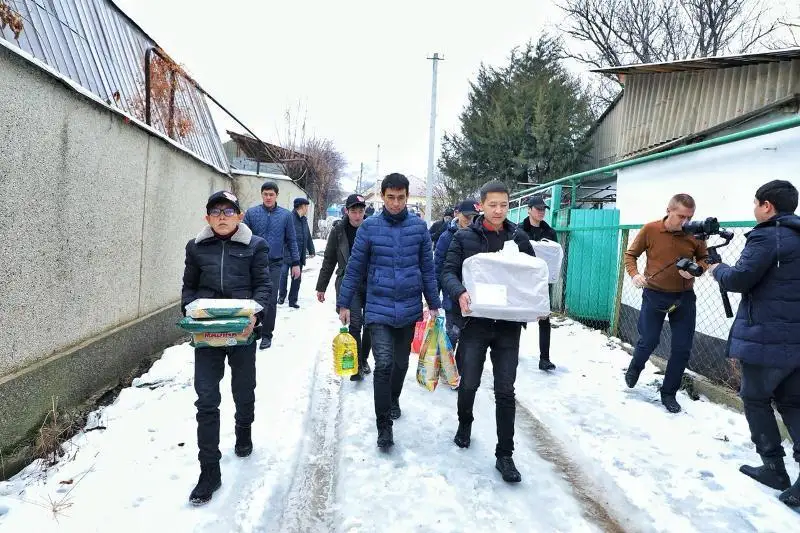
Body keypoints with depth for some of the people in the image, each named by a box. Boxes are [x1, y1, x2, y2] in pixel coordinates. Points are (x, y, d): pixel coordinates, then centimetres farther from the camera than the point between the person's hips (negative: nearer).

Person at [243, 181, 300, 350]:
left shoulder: (285, 215, 3)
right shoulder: (251, 213, 1)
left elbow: (291, 240, 7)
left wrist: (295, 263, 4)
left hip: (274, 264, 0)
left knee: (271, 301, 3)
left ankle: (266, 335, 15)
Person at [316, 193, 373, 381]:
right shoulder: (338, 231, 0)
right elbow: (329, 261, 7)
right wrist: (321, 287, 9)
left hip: (372, 284, 1)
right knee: (355, 323, -11)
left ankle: (364, 359, 30)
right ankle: (357, 365, -1)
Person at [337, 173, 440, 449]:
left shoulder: (419, 227, 0)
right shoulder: (369, 227, -3)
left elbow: (427, 269, 6)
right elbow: (354, 268, 1)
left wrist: (434, 304, 8)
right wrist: (343, 303, 3)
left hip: (409, 308, 2)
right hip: (378, 308, -2)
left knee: (401, 361, 17)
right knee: (383, 363, -11)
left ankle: (393, 399, 45)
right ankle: (383, 425, 3)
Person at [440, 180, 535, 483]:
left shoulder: (519, 237, 5)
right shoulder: (465, 237, -1)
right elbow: (448, 271, -4)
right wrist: (459, 293, -24)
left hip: (509, 324, 1)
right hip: (475, 321, -1)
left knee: (505, 390, 4)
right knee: (469, 383, 9)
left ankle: (504, 454, 17)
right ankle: (465, 424, 40)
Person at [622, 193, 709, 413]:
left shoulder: (695, 234, -7)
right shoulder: (650, 230, -11)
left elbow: (705, 259, 8)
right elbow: (630, 254, 0)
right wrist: (634, 274, -18)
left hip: (684, 297, 2)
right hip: (654, 295, -2)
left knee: (682, 348, 4)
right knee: (648, 341, 7)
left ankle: (669, 393, 22)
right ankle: (635, 367, 41)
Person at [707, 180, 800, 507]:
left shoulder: (767, 237, -14)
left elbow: (738, 280, -17)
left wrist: (717, 269, 3)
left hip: (767, 338, -8)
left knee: (755, 398, 10)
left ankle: (774, 468, 15)